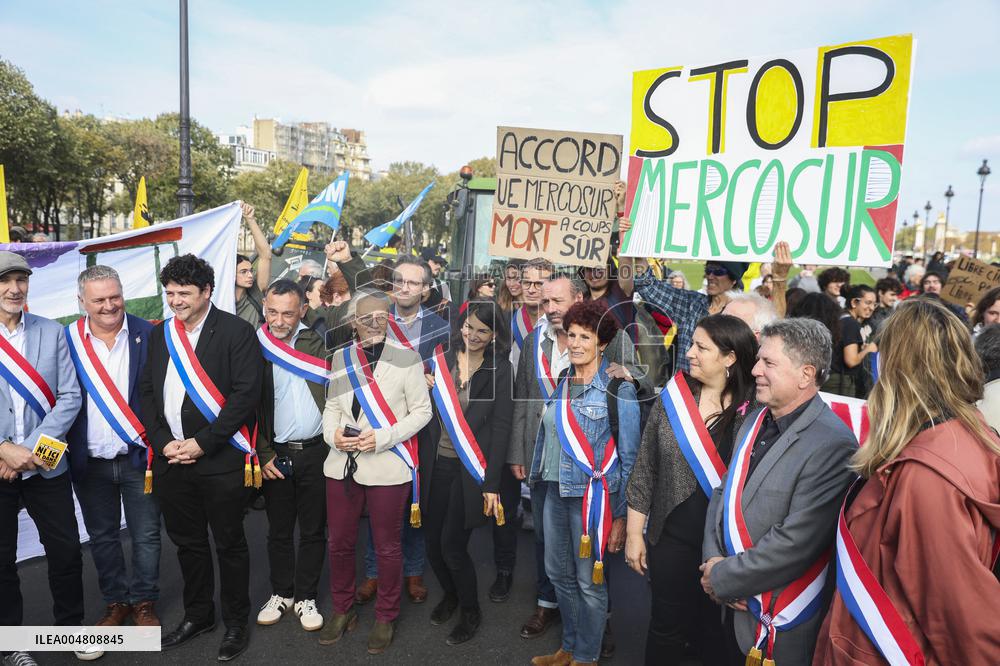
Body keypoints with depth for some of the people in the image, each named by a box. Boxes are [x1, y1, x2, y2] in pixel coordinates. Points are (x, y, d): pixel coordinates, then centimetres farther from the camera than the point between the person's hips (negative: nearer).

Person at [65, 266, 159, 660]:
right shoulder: (67, 340, -4)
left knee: (146, 536, 9)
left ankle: (143, 603, 26)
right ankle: (115, 603, 33)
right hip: (90, 462, 1)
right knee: (102, 538, 15)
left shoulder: (147, 334, -6)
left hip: (138, 457, -1)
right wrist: (61, 449, -6)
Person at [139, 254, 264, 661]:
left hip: (221, 460, -5)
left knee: (229, 543, 8)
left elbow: (246, 394, -15)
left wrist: (203, 443, -16)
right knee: (187, 542, 18)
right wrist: (164, 442, -3)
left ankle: (236, 622, 26)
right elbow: (146, 392, 10)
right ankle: (198, 614, 37)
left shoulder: (236, 332, -9)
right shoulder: (160, 334, 10)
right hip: (171, 459, 6)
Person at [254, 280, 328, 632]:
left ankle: (305, 597, 26)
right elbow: (250, 404, -1)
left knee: (313, 531, 10)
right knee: (278, 531, 14)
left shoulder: (319, 340, 0)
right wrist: (263, 454, -4)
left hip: (315, 453, 0)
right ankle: (281, 593, 33)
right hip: (276, 454, 0)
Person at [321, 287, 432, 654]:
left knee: (387, 546, 8)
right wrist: (333, 434, -8)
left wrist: (381, 438, -15)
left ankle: (386, 617, 29)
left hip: (387, 466, -4)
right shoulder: (341, 358, 8)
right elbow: (331, 407, 13)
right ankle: (343, 610, 35)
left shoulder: (406, 357, -5)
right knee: (339, 541, 13)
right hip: (342, 464, 4)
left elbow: (422, 411, -5)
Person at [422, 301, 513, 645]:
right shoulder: (442, 359, 3)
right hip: (437, 464, 4)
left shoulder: (500, 369, -7)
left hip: (471, 469, -4)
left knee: (452, 546, -2)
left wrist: (492, 484, -12)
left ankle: (470, 611, 26)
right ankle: (450, 595, 41)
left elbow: (501, 427, -8)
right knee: (433, 544, 10)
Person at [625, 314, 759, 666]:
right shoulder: (671, 399, -5)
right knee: (666, 628, 13)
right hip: (671, 537, 1)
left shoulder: (754, 411, -11)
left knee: (717, 631, 16)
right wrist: (635, 533, 0)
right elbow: (645, 470, -1)